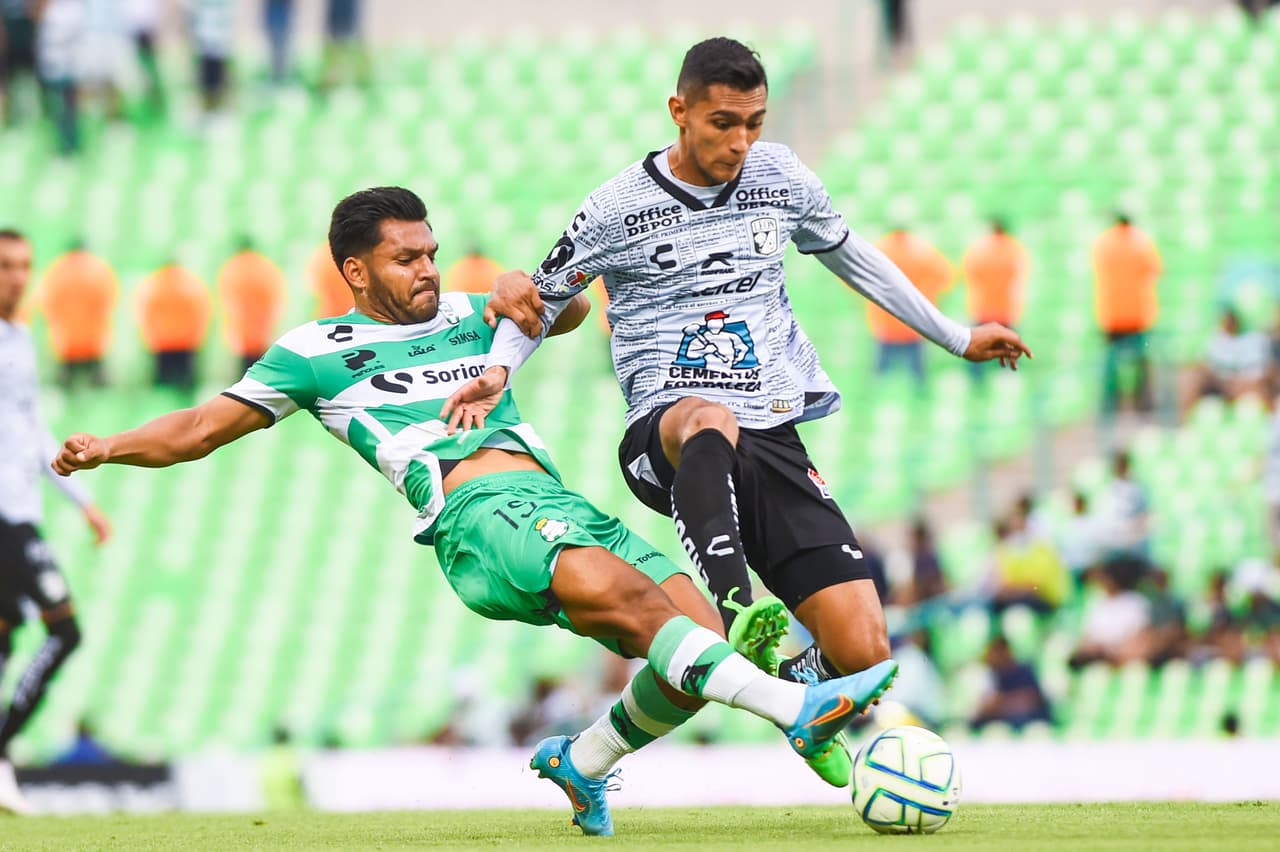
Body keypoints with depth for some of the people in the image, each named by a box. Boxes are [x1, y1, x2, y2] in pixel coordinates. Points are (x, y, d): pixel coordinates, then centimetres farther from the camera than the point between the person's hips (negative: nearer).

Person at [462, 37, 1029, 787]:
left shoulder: (779, 175, 9)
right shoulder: (618, 209, -1)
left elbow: (848, 254, 26)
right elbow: (538, 300, 12)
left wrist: (956, 337, 33)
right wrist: (499, 368, -9)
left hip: (774, 439, 4)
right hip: (665, 436, -4)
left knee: (863, 653, -10)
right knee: (710, 423, -44)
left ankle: (801, 679, 27)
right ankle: (740, 623, -60)